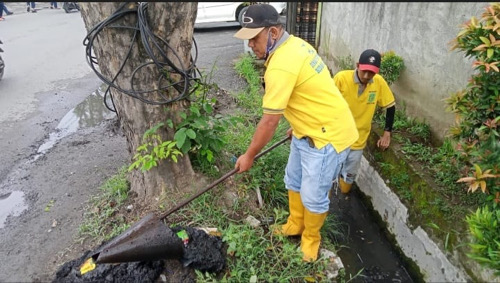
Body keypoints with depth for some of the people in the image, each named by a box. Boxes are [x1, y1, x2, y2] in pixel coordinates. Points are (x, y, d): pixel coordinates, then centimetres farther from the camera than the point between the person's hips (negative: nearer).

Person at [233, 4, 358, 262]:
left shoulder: (280, 67, -29)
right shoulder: (294, 44, 2)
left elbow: (269, 122, -23)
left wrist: (249, 156, -10)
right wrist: (297, 125, 22)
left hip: (327, 136, -10)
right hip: (309, 130, 10)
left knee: (313, 197, 7)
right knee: (293, 182, 22)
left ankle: (311, 239, 33)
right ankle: (295, 225, 44)